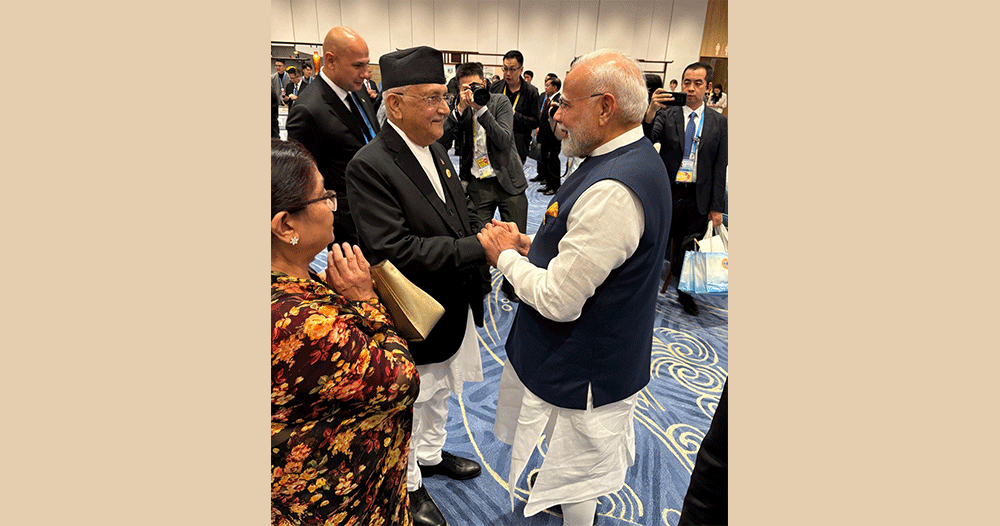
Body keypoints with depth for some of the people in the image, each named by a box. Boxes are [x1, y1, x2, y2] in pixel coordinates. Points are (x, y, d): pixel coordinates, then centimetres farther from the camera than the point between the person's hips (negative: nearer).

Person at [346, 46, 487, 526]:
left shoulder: (435, 149, 3)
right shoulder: (369, 166, -24)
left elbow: (464, 213, 11)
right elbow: (395, 250, -32)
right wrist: (478, 248, -33)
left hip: (454, 306, 8)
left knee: (439, 391, 28)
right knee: (411, 402, 15)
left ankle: (431, 455, 53)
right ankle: (409, 483, 40)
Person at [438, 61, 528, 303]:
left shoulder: (500, 102, -2)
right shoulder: (457, 109, 1)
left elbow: (504, 141, -16)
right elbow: (441, 141, -13)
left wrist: (481, 108, -23)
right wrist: (460, 108, -19)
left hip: (509, 180, 0)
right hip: (478, 183, 1)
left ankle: (511, 283, 27)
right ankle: (481, 282, 27)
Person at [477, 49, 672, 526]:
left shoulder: (612, 191, -33)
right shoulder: (634, 158, 2)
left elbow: (558, 301, -29)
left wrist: (505, 256, -14)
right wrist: (530, 245, 0)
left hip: (584, 367, -10)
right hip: (591, 353, 10)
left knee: (577, 473, 15)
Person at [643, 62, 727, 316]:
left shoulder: (718, 122, 3)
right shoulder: (667, 115, -1)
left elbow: (720, 167, 2)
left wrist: (717, 207, 0)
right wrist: (651, 112, -35)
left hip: (698, 198, 2)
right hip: (666, 193, -1)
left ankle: (684, 291, 35)